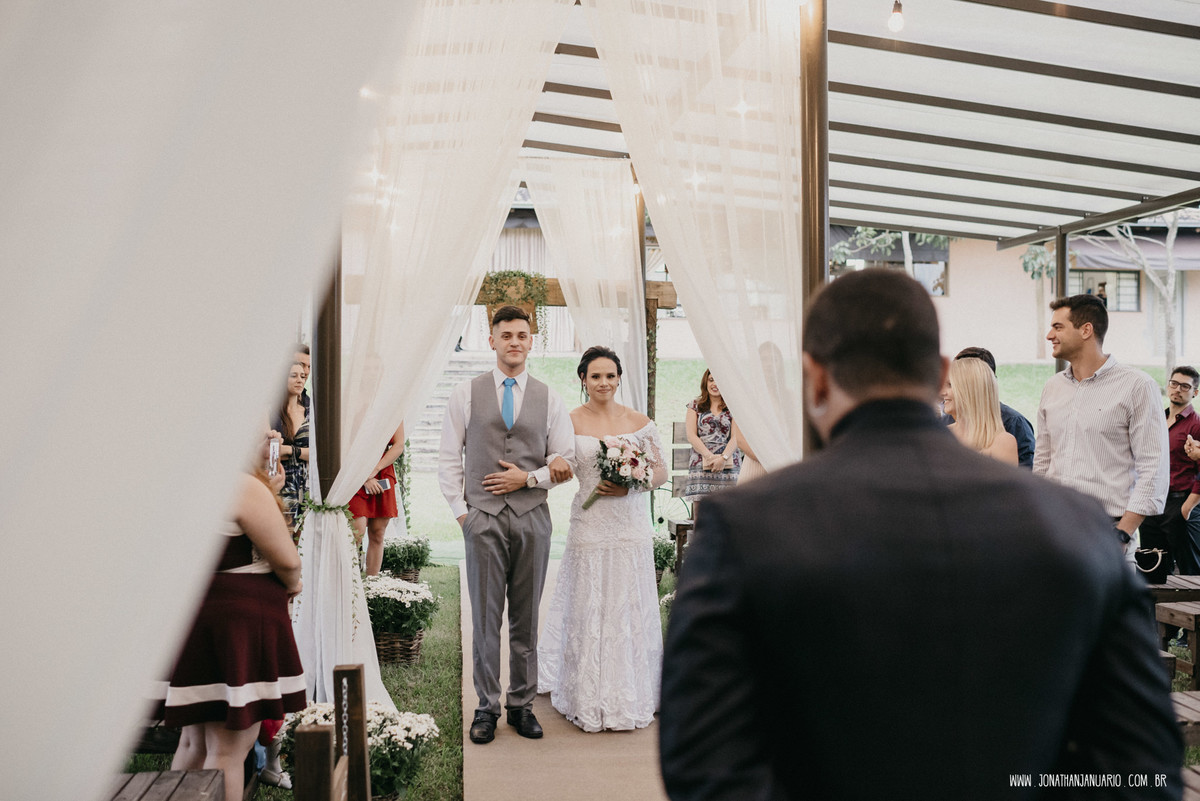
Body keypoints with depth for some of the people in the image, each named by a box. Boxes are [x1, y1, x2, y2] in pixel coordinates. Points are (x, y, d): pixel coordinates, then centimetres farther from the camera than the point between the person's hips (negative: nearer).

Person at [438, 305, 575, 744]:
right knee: (485, 616, 2)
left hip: (532, 517, 1)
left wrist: (530, 478, -6)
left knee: (526, 617, 8)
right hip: (483, 516, -1)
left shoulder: (549, 399, 7)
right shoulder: (466, 394, 5)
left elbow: (566, 461, 9)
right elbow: (448, 458, 6)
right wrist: (460, 509, 0)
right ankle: (487, 706, 14)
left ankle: (522, 703, 20)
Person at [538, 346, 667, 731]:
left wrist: (630, 485, -11)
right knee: (588, 610, 2)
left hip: (631, 528, 1)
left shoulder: (640, 422, 4)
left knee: (629, 609, 7)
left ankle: (631, 697, 23)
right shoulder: (570, 422, 1)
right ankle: (589, 699, 15)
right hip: (589, 528, -1)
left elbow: (661, 471, 6)